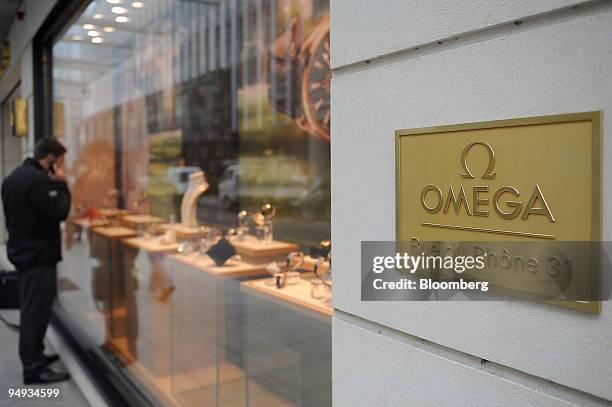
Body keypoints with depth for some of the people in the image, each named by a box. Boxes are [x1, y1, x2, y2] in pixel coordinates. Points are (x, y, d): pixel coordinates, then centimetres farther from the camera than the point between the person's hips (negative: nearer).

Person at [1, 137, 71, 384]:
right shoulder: (38, 180, -20)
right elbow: (59, 212, -21)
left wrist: (54, 184, 12)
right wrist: (61, 184, -10)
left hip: (23, 251, 10)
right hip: (39, 254, -10)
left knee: (31, 310, 18)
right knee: (36, 311, -4)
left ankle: (34, 357, 29)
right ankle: (34, 368, 3)